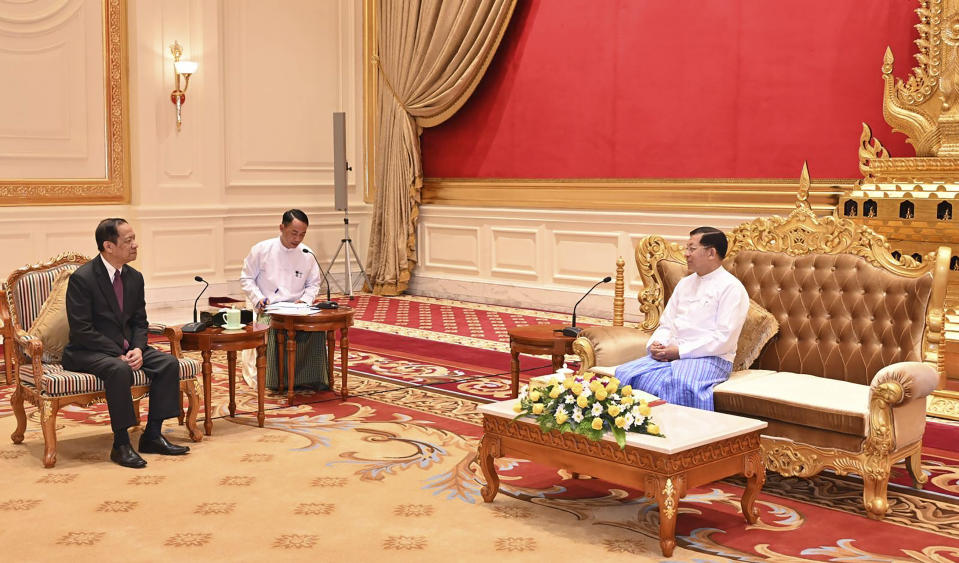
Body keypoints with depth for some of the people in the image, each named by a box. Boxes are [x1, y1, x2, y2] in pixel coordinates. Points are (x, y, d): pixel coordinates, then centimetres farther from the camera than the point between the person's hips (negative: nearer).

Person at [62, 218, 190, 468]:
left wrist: (137, 349, -10)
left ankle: (152, 435, -6)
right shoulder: (81, 278, -15)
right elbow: (81, 331, -18)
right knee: (120, 369, -36)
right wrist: (118, 354, -22)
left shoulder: (134, 278, 6)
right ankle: (121, 445, -25)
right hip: (87, 352, -7)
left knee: (169, 363, -14)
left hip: (127, 347, 7)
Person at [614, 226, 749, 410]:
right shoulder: (685, 283, 22)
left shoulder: (731, 288, -3)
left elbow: (724, 339, -12)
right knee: (624, 373, -18)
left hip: (711, 358, -7)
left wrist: (680, 351, -15)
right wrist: (656, 345, -3)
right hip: (672, 353, 7)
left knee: (676, 382, -40)